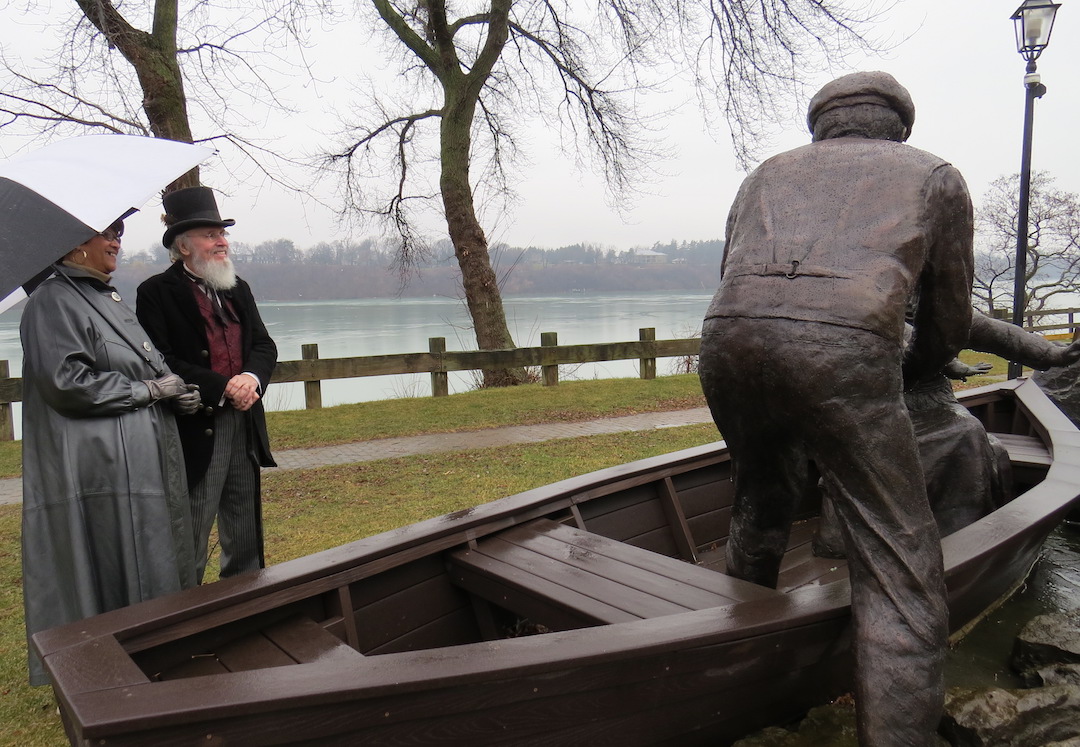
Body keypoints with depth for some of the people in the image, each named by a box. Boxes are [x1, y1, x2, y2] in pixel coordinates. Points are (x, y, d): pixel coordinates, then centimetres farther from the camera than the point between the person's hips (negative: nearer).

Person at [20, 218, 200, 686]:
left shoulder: (109, 298, 18)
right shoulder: (52, 302, -9)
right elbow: (67, 382, -19)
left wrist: (176, 394, 5)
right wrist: (149, 389, -13)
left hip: (145, 462, 9)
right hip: (99, 467, -9)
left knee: (151, 569, 14)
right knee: (111, 576, -2)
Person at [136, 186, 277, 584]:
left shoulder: (237, 289, 15)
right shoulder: (156, 292, -5)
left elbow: (264, 345, 11)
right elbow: (162, 362, -14)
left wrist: (251, 378, -10)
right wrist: (223, 388, -19)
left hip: (245, 426, 7)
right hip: (196, 430, -6)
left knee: (246, 538, 16)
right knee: (191, 541, 2)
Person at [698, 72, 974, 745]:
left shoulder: (768, 171, 33)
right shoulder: (936, 176, 28)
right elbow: (949, 323, 29)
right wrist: (903, 380, 49)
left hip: (726, 337, 5)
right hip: (842, 349, -4)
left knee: (762, 499, 30)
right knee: (902, 580, 4)